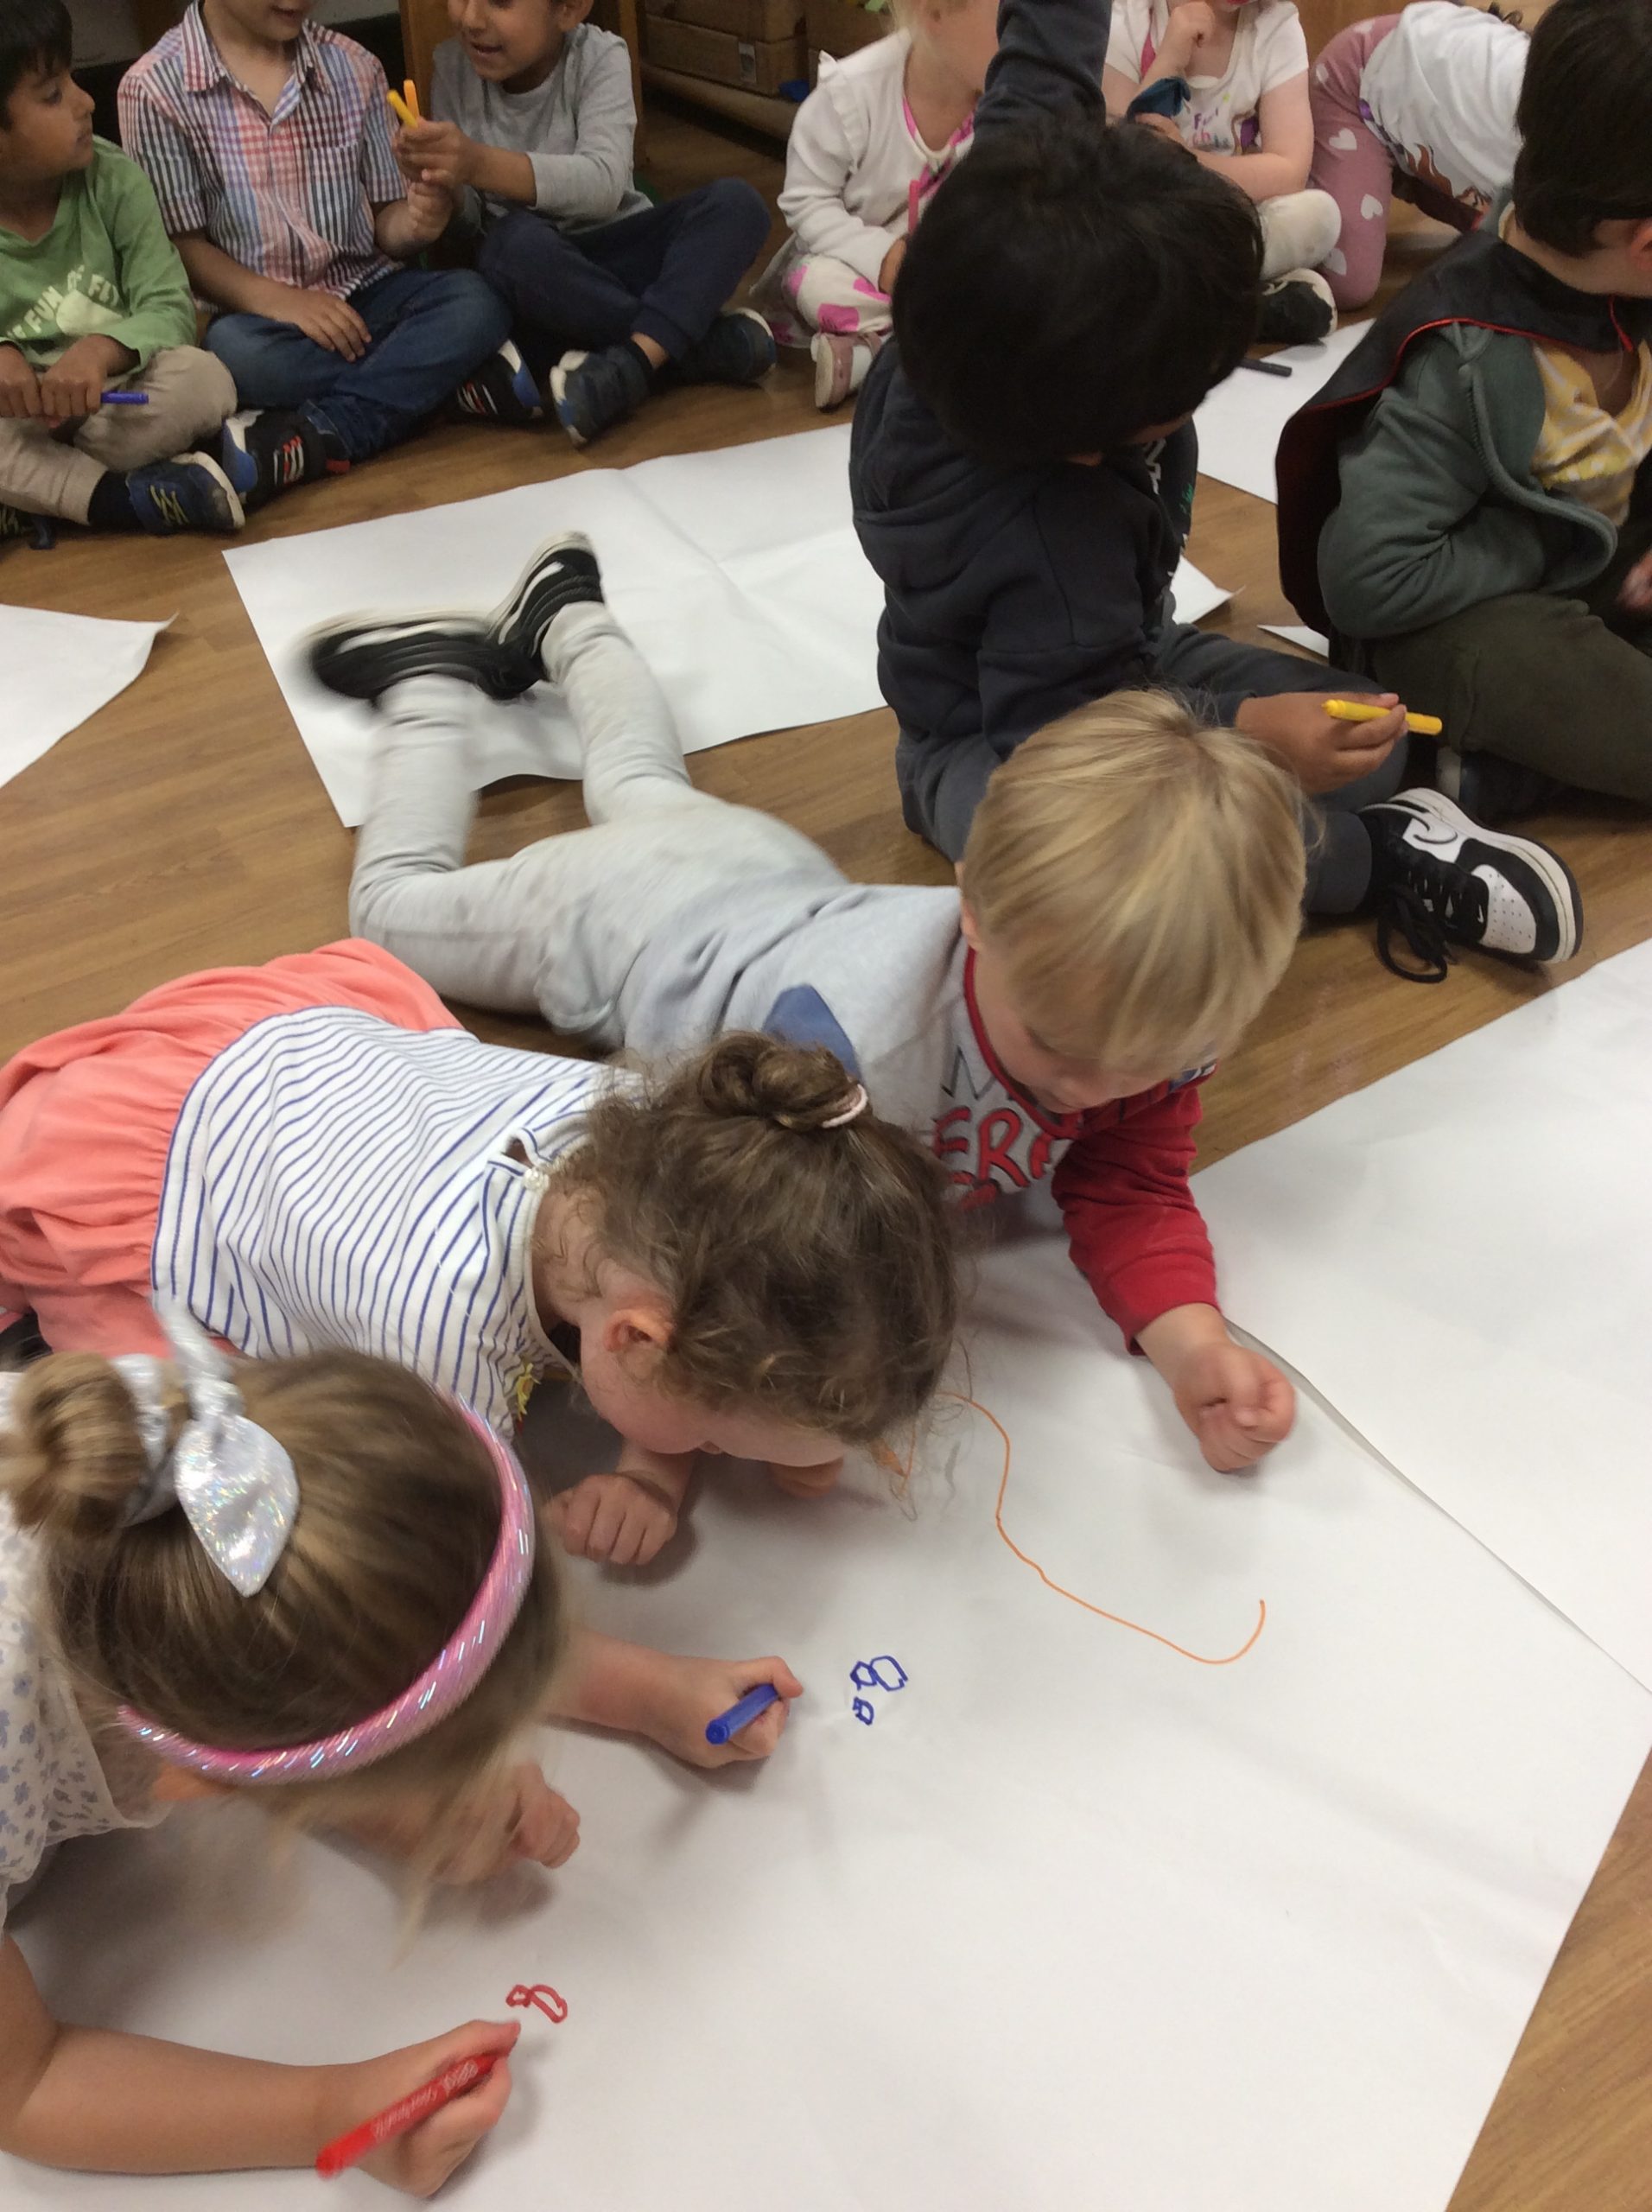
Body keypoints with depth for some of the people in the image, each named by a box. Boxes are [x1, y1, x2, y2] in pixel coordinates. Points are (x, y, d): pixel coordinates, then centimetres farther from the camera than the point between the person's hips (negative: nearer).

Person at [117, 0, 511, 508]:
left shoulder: (354, 67, 6)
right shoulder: (155, 87, -4)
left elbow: (382, 219, 9)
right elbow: (180, 244, -5)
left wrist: (415, 223, -16)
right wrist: (275, 299, -22)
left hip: (366, 294, 3)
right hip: (257, 310, -3)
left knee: (475, 302, -26)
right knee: (234, 352, -37)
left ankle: (305, 440, -32)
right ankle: (443, 376, -24)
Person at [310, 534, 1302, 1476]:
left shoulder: (1157, 1008, -33)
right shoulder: (840, 1040, -52)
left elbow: (1131, 1192, -24)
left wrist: (1189, 1337, -42)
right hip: (620, 911, -5)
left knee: (652, 790, 38)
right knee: (394, 901, 22)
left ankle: (568, 618, 60)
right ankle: (437, 675, 38)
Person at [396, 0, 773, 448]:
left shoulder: (599, 57, -11)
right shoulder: (453, 67, -4)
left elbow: (604, 185, -27)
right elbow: (468, 222, -5)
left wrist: (480, 164, -40)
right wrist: (441, 183, -29)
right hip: (533, 277, 0)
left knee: (737, 203, -22)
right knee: (515, 243, -35)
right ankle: (704, 344, -25)